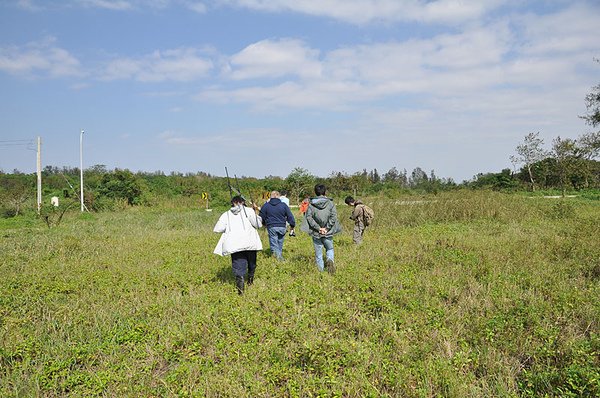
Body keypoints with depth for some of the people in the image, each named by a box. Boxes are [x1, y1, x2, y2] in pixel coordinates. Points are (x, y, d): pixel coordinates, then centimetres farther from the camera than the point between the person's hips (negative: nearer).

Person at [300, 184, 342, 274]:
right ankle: (330, 260, -9)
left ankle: (321, 270, 12)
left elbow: (309, 217, -8)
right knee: (330, 249, 19)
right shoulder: (330, 203, -2)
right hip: (328, 233, 0)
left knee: (318, 254, 11)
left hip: (316, 233, 0)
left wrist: (318, 228, -9)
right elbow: (333, 217, -9)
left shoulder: (311, 204, -1)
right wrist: (326, 228, -8)